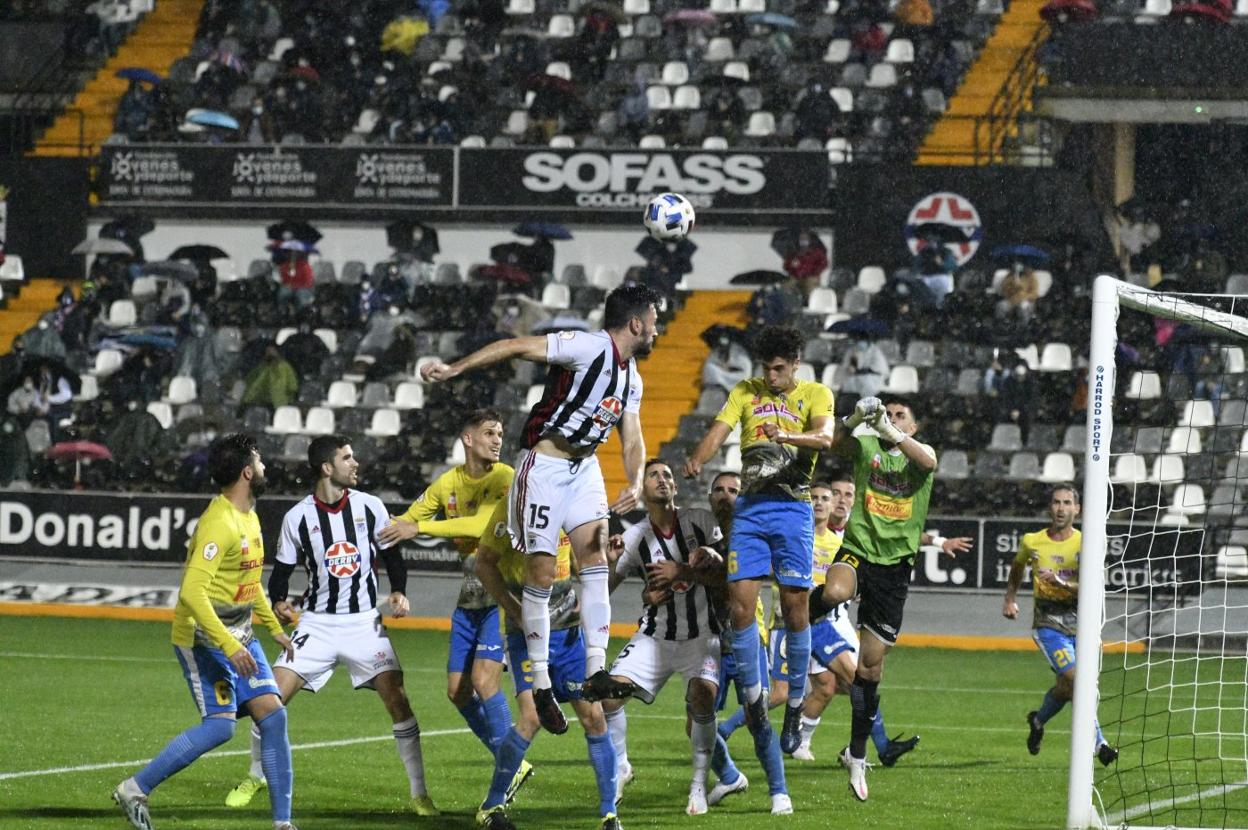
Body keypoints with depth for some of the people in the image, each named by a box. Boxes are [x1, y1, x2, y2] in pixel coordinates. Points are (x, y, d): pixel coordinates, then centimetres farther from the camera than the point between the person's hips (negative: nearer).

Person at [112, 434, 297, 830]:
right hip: (203, 636, -9)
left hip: (239, 634, 9)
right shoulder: (218, 523, -21)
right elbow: (192, 592, -29)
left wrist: (275, 628, 31)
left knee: (273, 714, -1)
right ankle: (135, 789, -2)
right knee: (220, 724, -15)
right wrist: (229, 646, -32)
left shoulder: (248, 516, 11)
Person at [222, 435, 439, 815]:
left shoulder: (369, 507, 1)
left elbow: (392, 555, 9)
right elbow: (281, 570, 5)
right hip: (317, 623, 0)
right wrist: (278, 602, -14)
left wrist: (399, 592, -8)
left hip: (364, 622, 0)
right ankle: (256, 777, 15)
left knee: (396, 698, -14)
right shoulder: (298, 517, -2)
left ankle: (419, 794, -5)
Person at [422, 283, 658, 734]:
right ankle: (540, 686, 3)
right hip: (544, 464, -8)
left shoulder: (631, 378, 11)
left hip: (584, 467, 8)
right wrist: (453, 369, -27)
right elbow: (518, 346, -20)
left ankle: (595, 671, -13)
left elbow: (632, 440, 11)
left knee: (596, 559, -9)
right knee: (541, 575, -4)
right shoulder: (590, 347, -16)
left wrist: (635, 484, -10)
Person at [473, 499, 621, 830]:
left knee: (594, 716, 0)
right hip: (526, 630, -5)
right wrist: (516, 610, -15)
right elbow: (484, 563, -8)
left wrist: (586, 597, 0)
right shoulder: (512, 508, -12)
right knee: (531, 717, -17)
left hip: (568, 629, 5)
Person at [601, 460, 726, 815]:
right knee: (609, 695, -13)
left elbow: (724, 575, -9)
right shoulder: (635, 538, -3)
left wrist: (683, 572, -23)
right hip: (655, 635, 2)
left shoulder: (701, 521, -4)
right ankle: (619, 767, 13)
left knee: (701, 702, -24)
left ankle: (699, 785, -6)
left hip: (702, 636, -2)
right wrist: (610, 562, -24)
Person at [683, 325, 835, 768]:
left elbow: (825, 437, -15)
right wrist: (696, 460, -22)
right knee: (740, 602, -6)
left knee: (794, 606, -3)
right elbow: (718, 431, -1)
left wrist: (784, 435, -34)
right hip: (750, 509, 2)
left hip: (792, 508, -2)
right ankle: (753, 697, 6)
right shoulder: (746, 392, 13)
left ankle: (795, 706, 7)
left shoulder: (815, 394, 5)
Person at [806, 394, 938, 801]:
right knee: (835, 592, -41)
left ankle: (857, 755, 20)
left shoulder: (919, 453, 6)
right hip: (857, 551, -1)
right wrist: (857, 418, -33)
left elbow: (928, 461, -19)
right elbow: (838, 443, -15)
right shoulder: (867, 447, 6)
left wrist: (891, 431, -30)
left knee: (870, 669, 6)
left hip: (895, 566, 1)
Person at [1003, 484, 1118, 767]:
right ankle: (1098, 743, -11)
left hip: (1078, 619, 2)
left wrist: (1060, 581, -31)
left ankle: (1039, 720, 40)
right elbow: (1018, 567, 24)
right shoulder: (1032, 542, 0)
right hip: (1048, 622, -2)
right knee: (1074, 678, -20)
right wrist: (1010, 598, 21)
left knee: (1066, 687, 10)